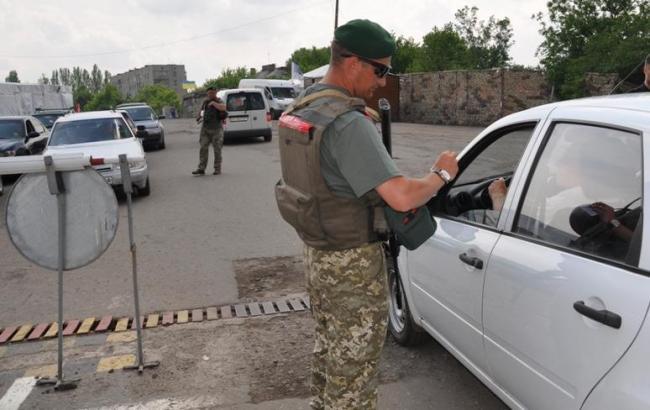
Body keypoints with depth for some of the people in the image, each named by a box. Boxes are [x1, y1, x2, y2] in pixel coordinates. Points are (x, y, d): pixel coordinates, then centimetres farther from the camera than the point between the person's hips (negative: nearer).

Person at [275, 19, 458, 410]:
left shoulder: (301, 107, 4)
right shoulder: (348, 124, -26)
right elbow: (402, 197, -32)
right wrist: (441, 173, -13)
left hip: (316, 251, 9)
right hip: (352, 262, -9)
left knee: (329, 347, 26)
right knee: (352, 368, 8)